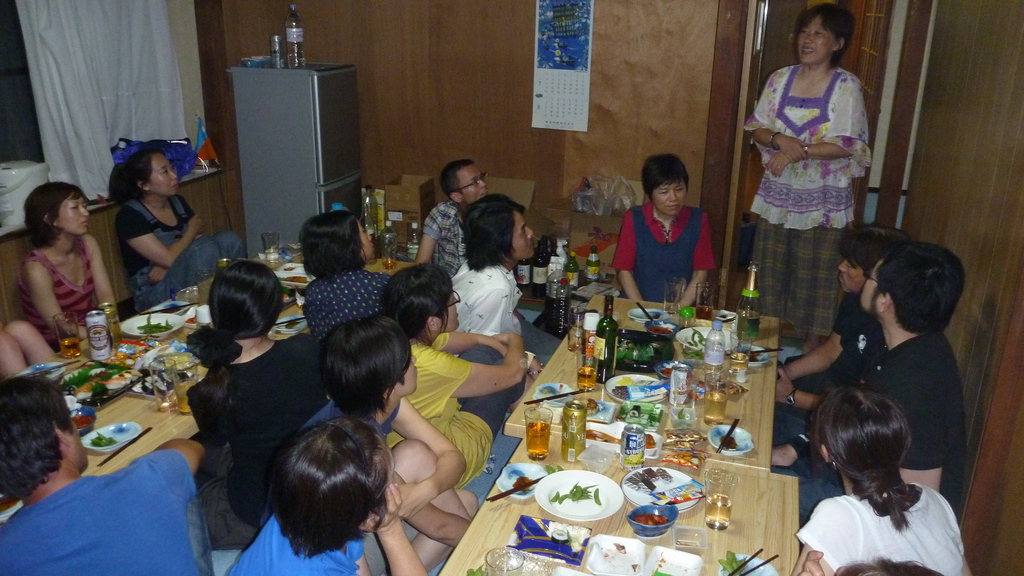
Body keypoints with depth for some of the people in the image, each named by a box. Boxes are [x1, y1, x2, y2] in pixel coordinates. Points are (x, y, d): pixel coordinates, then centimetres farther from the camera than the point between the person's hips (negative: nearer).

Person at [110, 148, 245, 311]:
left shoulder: (178, 202, 9)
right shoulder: (129, 215, -13)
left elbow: (198, 240, 4)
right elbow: (168, 259, -19)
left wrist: (167, 267, -13)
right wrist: (192, 230, -3)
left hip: (193, 284, 6)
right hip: (155, 294, -6)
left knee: (228, 239, -17)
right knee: (204, 247, -30)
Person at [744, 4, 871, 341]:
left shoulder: (846, 86, -9)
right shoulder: (781, 79, 3)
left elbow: (846, 145, -15)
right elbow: (756, 128, 3)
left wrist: (797, 152, -22)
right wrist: (779, 140, -17)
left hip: (822, 199, -4)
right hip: (778, 193, 4)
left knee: (813, 277, 4)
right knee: (770, 272, 12)